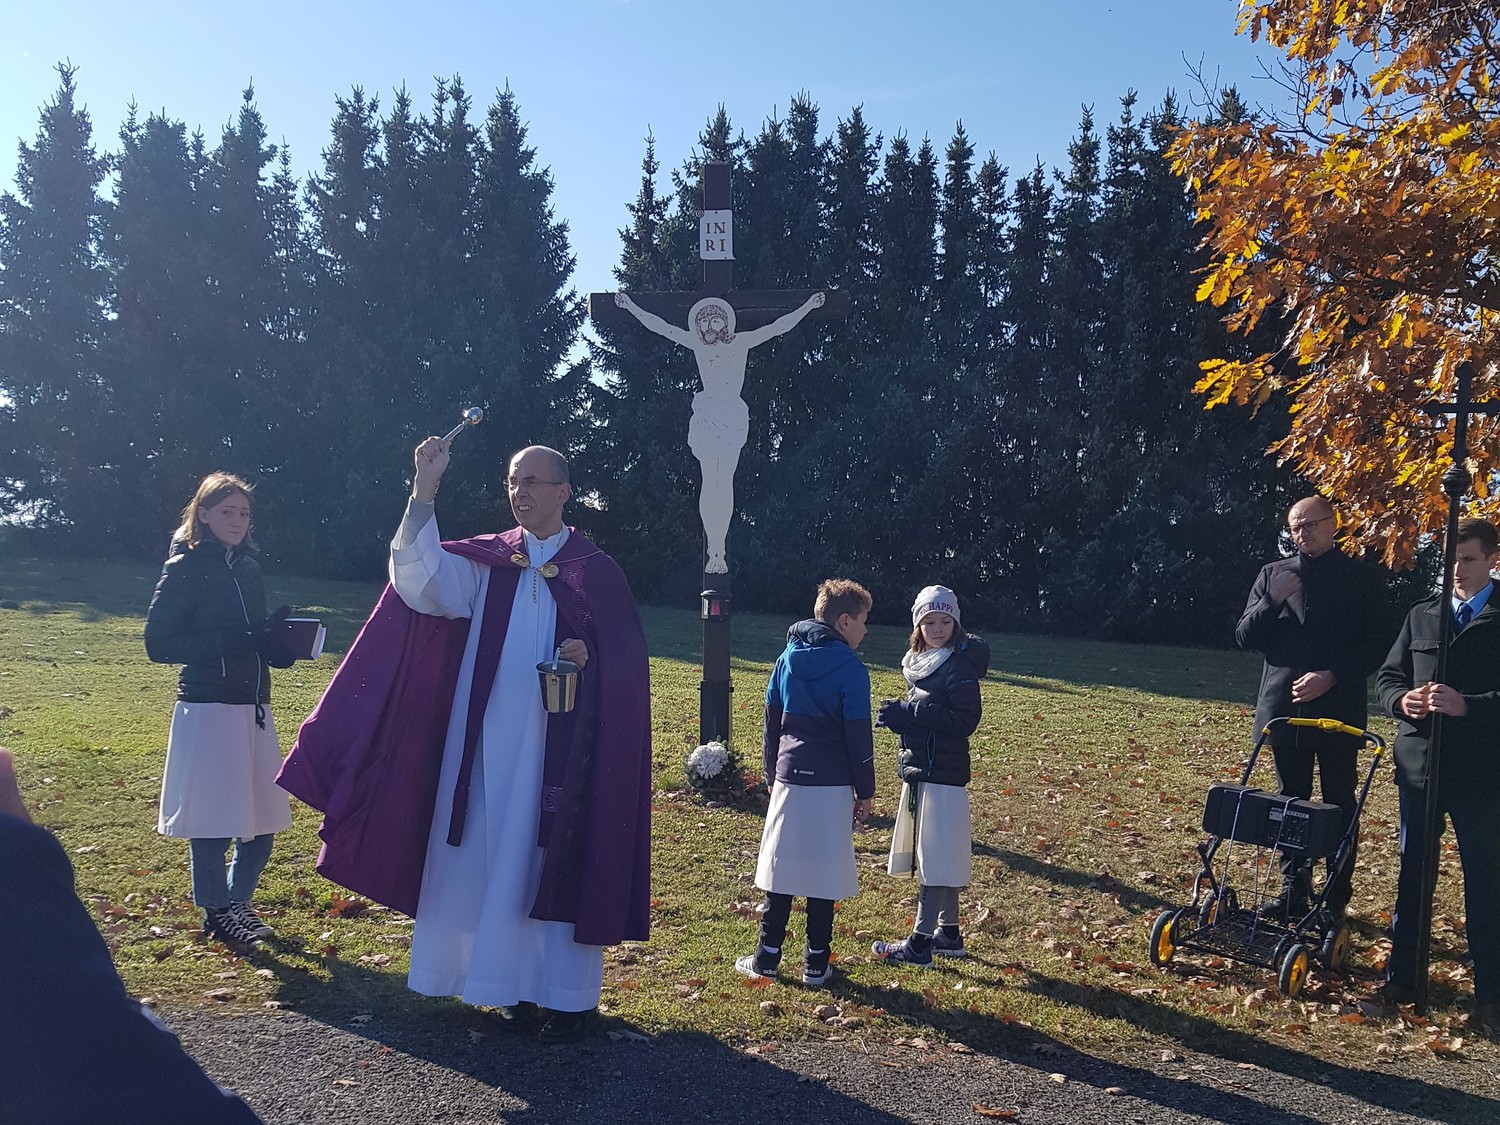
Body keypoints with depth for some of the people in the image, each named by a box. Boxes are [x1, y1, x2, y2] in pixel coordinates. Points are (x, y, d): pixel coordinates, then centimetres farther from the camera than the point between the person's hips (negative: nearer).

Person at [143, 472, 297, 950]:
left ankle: (237, 901, 30)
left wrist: (274, 637, -1)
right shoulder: (185, 569, -5)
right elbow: (159, 643, -11)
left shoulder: (249, 570, 14)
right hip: (208, 709, -6)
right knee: (214, 819, -2)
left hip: (253, 708, 7)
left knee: (262, 817, 10)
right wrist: (229, 643, -19)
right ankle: (217, 912, 17)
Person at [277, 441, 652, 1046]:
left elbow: (626, 656, 1)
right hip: (487, 746, 3)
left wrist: (588, 654, -21)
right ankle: (518, 987, 20)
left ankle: (566, 995, 12)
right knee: (490, 863, 7)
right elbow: (420, 583, -10)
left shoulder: (596, 571, 2)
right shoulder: (484, 560, 8)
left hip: (558, 747, -3)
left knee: (556, 865, 0)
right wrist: (423, 493, -17)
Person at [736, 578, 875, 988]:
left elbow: (772, 722, 12)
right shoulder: (850, 669, -9)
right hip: (832, 786, -4)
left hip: (788, 780, 4)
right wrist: (865, 793, 1)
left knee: (781, 867, 10)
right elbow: (859, 737, -8)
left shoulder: (788, 658, 7)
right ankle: (816, 964, 11)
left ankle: (766, 957, 14)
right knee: (824, 872, 5)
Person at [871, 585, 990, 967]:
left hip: (943, 775, -9)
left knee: (936, 858, -5)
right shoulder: (919, 663, 13)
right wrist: (899, 714, 0)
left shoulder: (959, 665, -12)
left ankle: (919, 943, -2)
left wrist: (911, 712, -22)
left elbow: (966, 721, -20)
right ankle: (949, 934, 25)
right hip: (919, 771, 9)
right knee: (939, 857, 15)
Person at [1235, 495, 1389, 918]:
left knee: (1339, 803, 3)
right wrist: (1272, 601, -10)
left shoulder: (1362, 577, 2)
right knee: (1290, 800, 8)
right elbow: (1245, 637, 7)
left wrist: (1331, 676, -15)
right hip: (1283, 706, 3)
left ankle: (1337, 896, 10)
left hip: (1339, 708, -3)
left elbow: (1377, 646, -1)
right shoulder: (1274, 574, 10)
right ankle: (1294, 889, 15)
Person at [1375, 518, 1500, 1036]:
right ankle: (1402, 977, 23)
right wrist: (1402, 700, -9)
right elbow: (1388, 677, 11)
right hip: (1419, 762, 4)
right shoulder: (1422, 614, 10)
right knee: (1413, 874, 12)